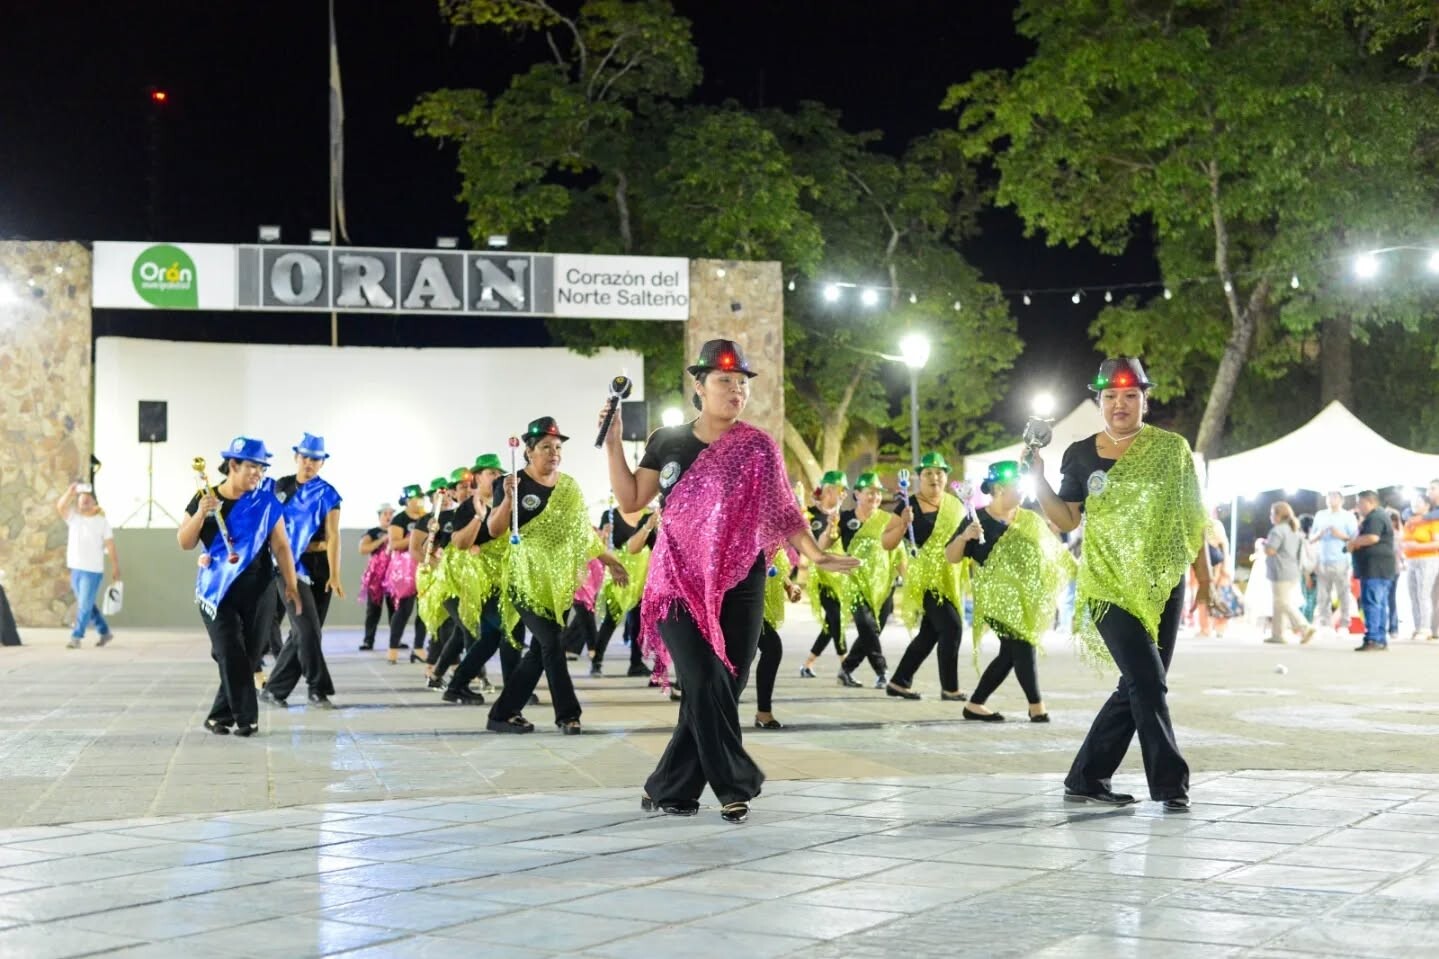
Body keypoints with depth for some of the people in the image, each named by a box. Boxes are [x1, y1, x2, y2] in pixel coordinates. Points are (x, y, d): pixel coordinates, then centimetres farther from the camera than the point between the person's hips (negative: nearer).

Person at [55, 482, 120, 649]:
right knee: (86, 605, 13)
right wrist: (70, 492, -28)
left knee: (84, 606, -7)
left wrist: (115, 568, -7)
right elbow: (60, 507, -14)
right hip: (75, 569, 5)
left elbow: (110, 546, -4)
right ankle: (105, 632, 26)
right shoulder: (73, 517, 5)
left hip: (93, 570, -5)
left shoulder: (102, 521, -4)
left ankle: (76, 638, -3)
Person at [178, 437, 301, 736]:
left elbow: (281, 546, 2)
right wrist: (201, 514, -16)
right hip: (217, 591, -1)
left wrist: (291, 585, -4)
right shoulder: (204, 499, 1)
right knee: (232, 656, -11)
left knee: (247, 657, 2)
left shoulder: (266, 502, 0)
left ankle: (219, 717, 17)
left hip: (258, 591, 1)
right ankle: (246, 718, -6)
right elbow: (185, 543, 1)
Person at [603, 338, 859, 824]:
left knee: (722, 687, -1)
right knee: (706, 684, -13)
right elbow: (631, 500, 8)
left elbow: (782, 512, 1)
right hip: (680, 581, -1)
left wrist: (816, 555, -12)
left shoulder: (758, 449, 2)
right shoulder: (666, 442, 5)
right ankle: (735, 786, -1)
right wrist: (613, 443, 0)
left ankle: (667, 789, 13)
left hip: (739, 586, 1)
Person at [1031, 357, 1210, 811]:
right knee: (1147, 683, -13)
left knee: (1137, 688, 5)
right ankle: (1170, 784, -5)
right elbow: (1067, 519, 5)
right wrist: (1037, 479, -9)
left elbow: (1191, 518, 6)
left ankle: (1085, 778, 18)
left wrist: (1204, 580, 5)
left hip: (1163, 586, 2)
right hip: (1109, 586, -2)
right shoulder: (1080, 455, 3)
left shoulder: (1171, 449, 1)